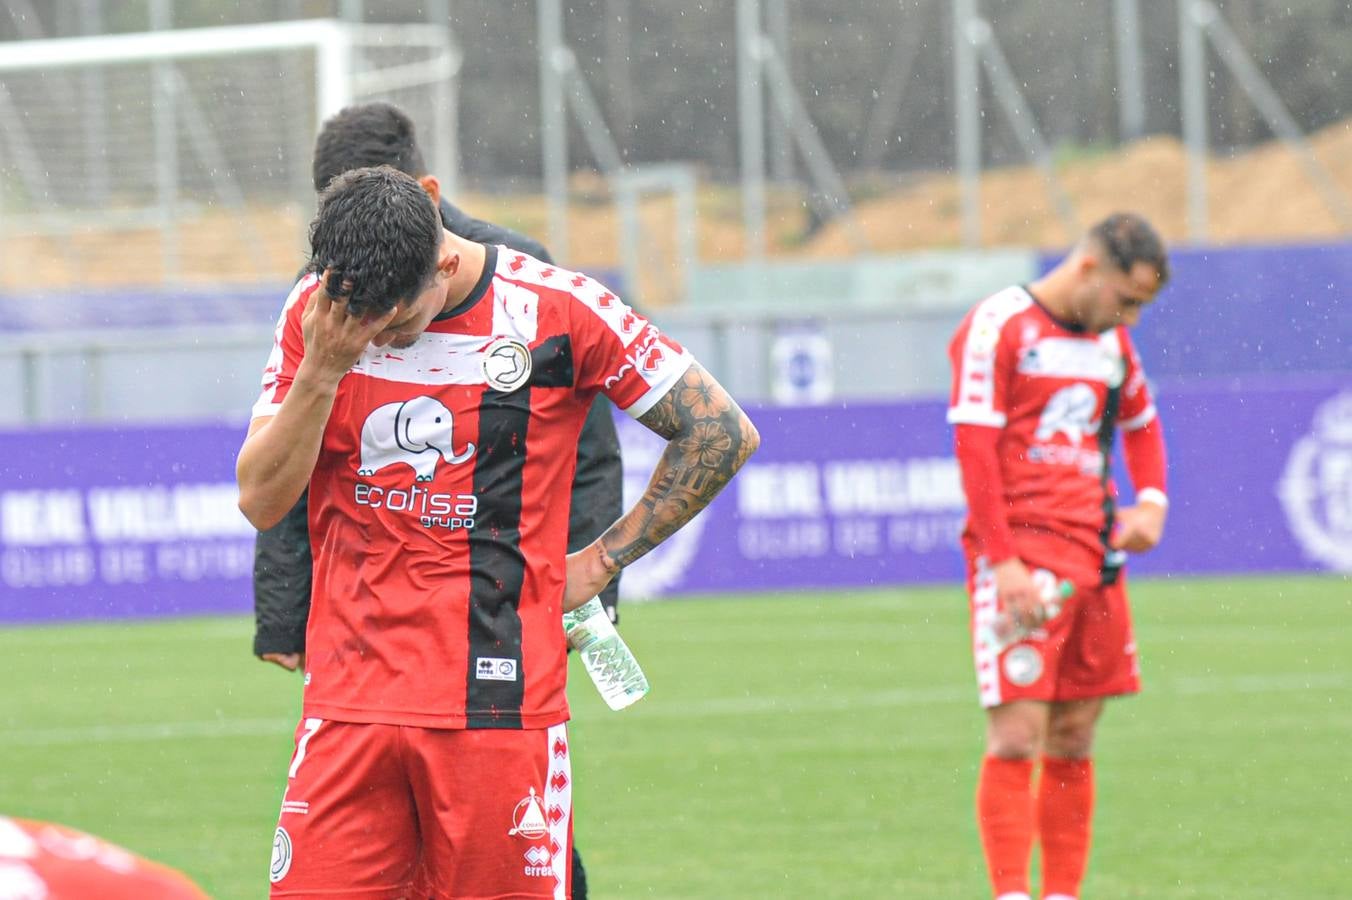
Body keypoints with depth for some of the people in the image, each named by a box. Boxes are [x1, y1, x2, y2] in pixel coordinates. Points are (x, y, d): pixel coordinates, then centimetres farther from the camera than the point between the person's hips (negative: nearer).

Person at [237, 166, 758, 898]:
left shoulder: (555, 310, -5)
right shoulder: (316, 316, 3)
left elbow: (722, 433, 3)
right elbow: (261, 502, -1)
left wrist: (601, 561, 4)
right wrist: (322, 371, -15)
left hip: (500, 703, -2)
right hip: (348, 706, 2)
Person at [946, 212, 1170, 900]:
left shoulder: (1111, 341, 16)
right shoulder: (999, 326, -6)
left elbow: (1141, 424, 32)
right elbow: (974, 448, -12)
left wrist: (1150, 500, 12)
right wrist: (1004, 561, -18)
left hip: (1094, 559, 7)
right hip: (1020, 557, -7)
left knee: (1074, 741, 8)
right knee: (1017, 737, -12)